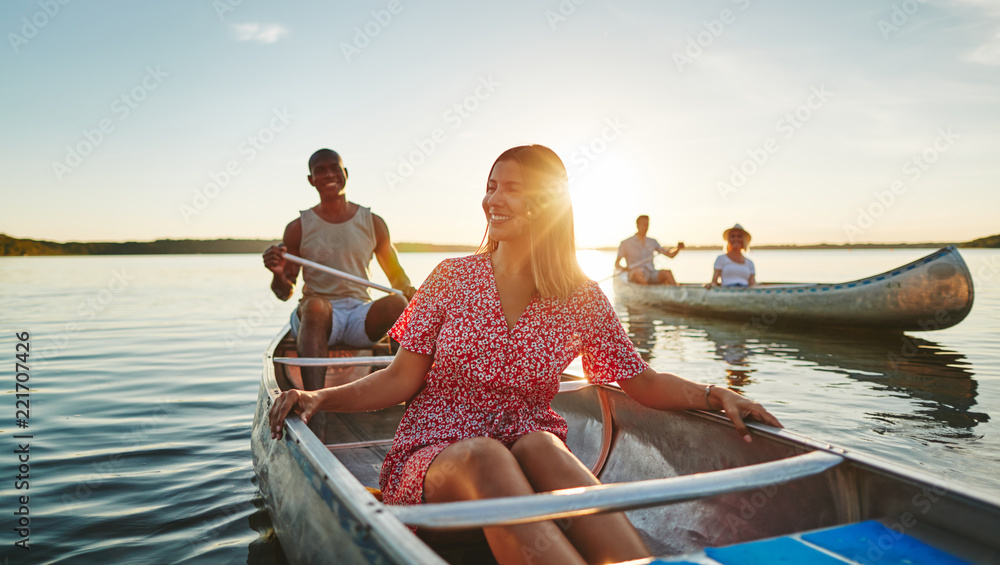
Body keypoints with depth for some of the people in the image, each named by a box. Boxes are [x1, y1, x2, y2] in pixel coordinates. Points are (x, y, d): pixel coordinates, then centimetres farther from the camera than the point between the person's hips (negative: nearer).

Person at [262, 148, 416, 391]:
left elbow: (398, 278, 14)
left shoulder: (373, 223, 12)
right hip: (315, 317, -1)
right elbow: (285, 293, 9)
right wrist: (278, 273, -15)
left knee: (397, 303, -30)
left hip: (362, 315, 1)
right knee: (315, 305, -37)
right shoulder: (298, 228, 9)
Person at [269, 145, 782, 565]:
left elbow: (642, 382, 6)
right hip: (436, 457, 0)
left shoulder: (581, 298, 2)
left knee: (540, 444, -35)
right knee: (485, 456, -36)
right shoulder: (453, 278, 1)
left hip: (535, 458, 1)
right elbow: (402, 378, 0)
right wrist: (320, 398, -15)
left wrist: (714, 393, -12)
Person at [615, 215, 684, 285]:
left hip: (651, 275, 4)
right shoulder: (626, 244, 2)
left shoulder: (652, 242, 16)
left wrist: (678, 248, -6)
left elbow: (670, 254, 15)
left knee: (667, 272, -26)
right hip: (635, 277, -4)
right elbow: (617, 264, 1)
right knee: (638, 272, -38)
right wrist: (624, 268, -21)